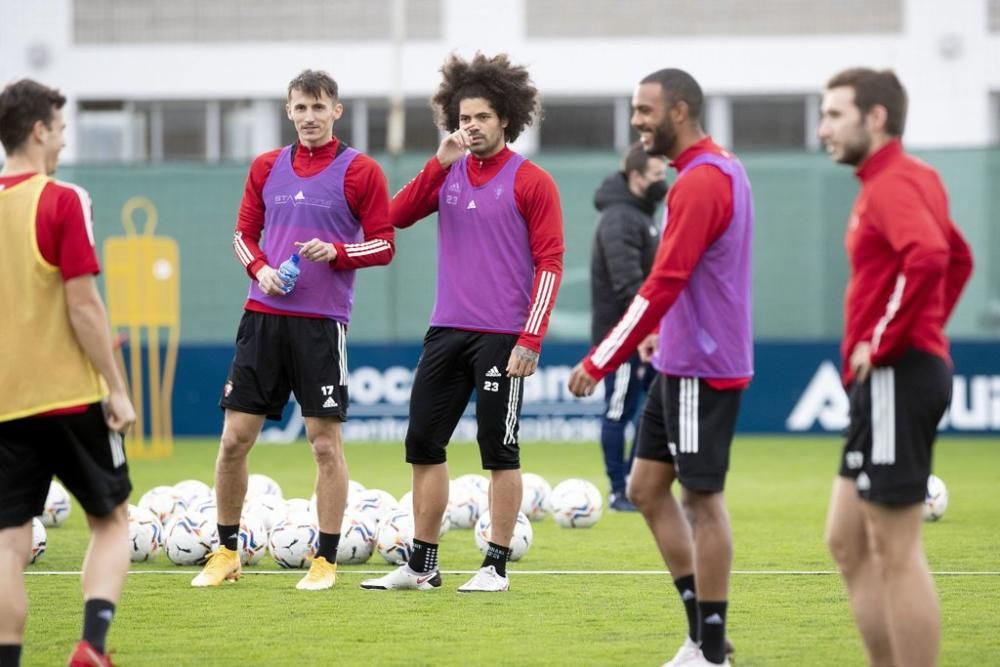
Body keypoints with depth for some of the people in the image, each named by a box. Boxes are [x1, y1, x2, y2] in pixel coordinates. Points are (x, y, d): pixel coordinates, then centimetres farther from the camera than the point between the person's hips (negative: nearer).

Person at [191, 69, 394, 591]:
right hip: (264, 314, 4)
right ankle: (226, 552, 15)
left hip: (322, 322, -4)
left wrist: (337, 251, -18)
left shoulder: (360, 172, -1)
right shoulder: (266, 168, 11)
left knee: (325, 441, -2)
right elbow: (245, 232, 17)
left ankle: (326, 561, 6)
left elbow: (383, 244, -1)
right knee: (235, 437, 2)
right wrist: (259, 269, -3)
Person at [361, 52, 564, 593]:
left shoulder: (530, 182, -5)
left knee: (498, 450, -1)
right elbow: (396, 215, -1)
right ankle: (421, 565, 13)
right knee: (422, 443, 6)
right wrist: (440, 163, -9)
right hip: (446, 331, 6)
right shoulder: (447, 174, 10)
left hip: (501, 339, -6)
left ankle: (496, 567, 6)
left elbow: (549, 263, -8)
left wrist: (530, 340, -14)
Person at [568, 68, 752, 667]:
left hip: (703, 369, -10)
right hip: (681, 364, 10)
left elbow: (663, 284, -23)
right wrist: (665, 332, 19)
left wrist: (600, 362, -22)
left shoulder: (701, 181, -18)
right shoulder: (721, 170, 13)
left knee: (701, 499, -3)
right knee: (647, 487, 11)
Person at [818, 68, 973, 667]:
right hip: (888, 384, 10)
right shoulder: (915, 178, 16)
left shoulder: (892, 184, -14)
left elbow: (930, 256, -33)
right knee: (847, 541, 14)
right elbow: (959, 258, 30)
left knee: (894, 550, -6)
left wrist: (884, 341, -24)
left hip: (894, 376, -10)